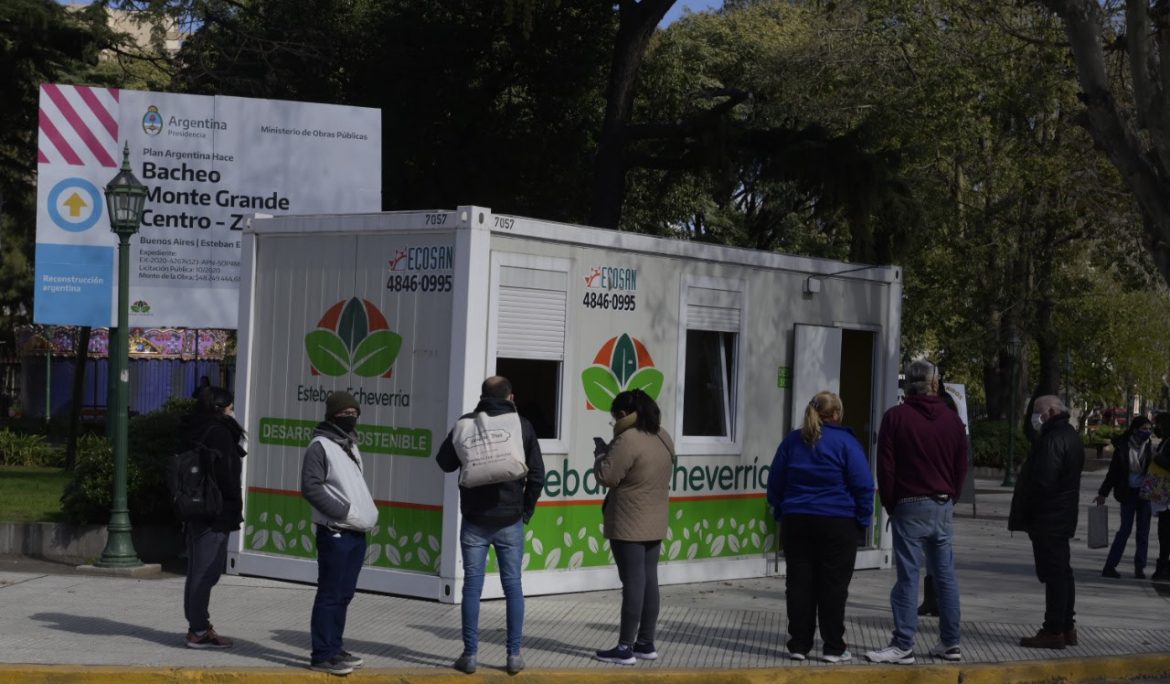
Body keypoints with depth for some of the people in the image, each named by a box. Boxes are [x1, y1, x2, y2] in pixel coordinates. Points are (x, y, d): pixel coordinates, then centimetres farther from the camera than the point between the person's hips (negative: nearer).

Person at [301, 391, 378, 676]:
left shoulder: (351, 445, 18)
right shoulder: (320, 445, -9)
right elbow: (311, 487, -17)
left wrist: (369, 512, 11)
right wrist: (344, 512, -19)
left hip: (357, 533, 8)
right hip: (335, 533, -8)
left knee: (344, 594, 12)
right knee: (330, 595, -6)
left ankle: (333, 648, 21)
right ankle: (322, 655, -2)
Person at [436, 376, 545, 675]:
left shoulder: (467, 423, -4)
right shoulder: (522, 426, -1)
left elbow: (445, 462, 3)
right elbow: (537, 474, -1)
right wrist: (526, 509, 10)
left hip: (475, 520, 0)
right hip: (510, 521, 0)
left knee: (472, 586, 4)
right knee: (513, 586, 7)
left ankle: (470, 654, 5)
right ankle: (514, 655, 8)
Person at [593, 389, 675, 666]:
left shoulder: (628, 440, -19)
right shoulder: (663, 438, 10)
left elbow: (607, 476, -18)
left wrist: (602, 455, 2)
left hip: (629, 526, -9)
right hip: (654, 523, 9)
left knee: (633, 583, -6)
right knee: (649, 581, 12)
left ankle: (625, 647, -1)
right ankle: (646, 643, 18)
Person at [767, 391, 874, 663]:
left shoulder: (792, 441, 8)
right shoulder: (846, 442, -6)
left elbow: (775, 483, 13)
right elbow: (863, 485, -8)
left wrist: (780, 514, 21)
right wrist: (862, 521, 1)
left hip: (796, 521, 4)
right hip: (837, 525, -4)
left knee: (799, 584, 7)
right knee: (833, 586, 2)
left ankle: (799, 644, 9)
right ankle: (833, 648, 4)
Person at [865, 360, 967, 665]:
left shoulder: (895, 417, -4)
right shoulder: (951, 419, 8)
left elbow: (886, 468, -5)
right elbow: (961, 466, 11)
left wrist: (890, 505, 5)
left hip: (910, 506, -4)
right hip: (943, 506, 4)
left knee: (908, 576, -5)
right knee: (945, 575, 9)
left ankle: (903, 645, -6)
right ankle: (950, 643, 14)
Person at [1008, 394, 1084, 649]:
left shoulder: (1052, 441, -20)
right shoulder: (1070, 435, 15)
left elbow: (1042, 482, -24)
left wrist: (1024, 513, -14)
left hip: (1047, 519, -11)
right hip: (1063, 517, 11)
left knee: (1053, 574, -7)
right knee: (1062, 573, 15)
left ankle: (1054, 631, -4)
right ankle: (1066, 627, 22)